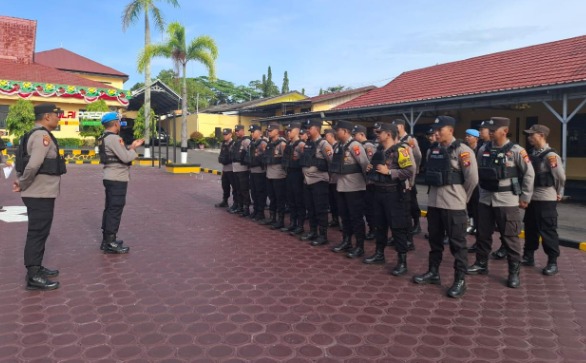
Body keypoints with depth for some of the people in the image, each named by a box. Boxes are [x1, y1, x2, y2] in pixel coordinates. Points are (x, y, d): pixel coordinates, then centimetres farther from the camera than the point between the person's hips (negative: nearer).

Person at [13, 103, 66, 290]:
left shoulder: (35, 134, 16)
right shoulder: (42, 135, -17)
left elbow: (24, 160, 18)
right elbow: (33, 164, -28)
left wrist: (20, 181, 6)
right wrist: (23, 184, -14)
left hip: (40, 192, 10)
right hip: (41, 194, -10)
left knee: (39, 232, 18)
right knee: (37, 232, -5)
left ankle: (36, 268, 30)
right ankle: (33, 276, 2)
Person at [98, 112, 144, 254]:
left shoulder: (105, 138, 15)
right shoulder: (113, 138, -17)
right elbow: (126, 158, -21)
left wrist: (131, 146, 13)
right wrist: (133, 149, -4)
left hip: (111, 178, 11)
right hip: (117, 180, -11)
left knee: (110, 209, 15)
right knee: (115, 211, -6)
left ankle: (107, 240, 23)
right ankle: (110, 243, -2)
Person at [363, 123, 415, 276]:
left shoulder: (400, 149, -13)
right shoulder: (379, 150, 11)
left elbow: (410, 171, -22)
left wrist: (389, 172, -23)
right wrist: (370, 169, 3)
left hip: (394, 194, -8)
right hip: (379, 191, 8)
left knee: (397, 227, -2)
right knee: (379, 224, 16)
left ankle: (402, 261, 8)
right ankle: (379, 253, 31)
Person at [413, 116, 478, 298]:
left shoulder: (462, 150, -10)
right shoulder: (432, 149, 8)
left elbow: (472, 178, -8)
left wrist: (461, 196, 2)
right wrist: (435, 192, 14)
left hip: (453, 204, -6)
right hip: (433, 202, 6)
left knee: (457, 244, 3)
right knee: (434, 240, 16)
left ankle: (460, 280, 13)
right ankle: (433, 272, 30)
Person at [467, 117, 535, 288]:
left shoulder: (516, 151, -10)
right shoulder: (483, 149, 3)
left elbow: (529, 174, -4)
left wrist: (525, 197, -4)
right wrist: (482, 191, 12)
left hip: (507, 201, -4)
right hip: (485, 200, 5)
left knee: (510, 237, 3)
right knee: (483, 234, 14)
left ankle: (514, 272, 15)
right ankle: (481, 264, 29)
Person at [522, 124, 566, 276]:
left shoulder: (550, 155, -13)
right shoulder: (532, 154, 10)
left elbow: (561, 177, -11)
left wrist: (558, 194, -8)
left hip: (546, 200, -8)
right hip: (532, 198, 8)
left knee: (548, 231, 0)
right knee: (530, 228, 15)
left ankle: (552, 263, 11)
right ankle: (528, 256, 28)